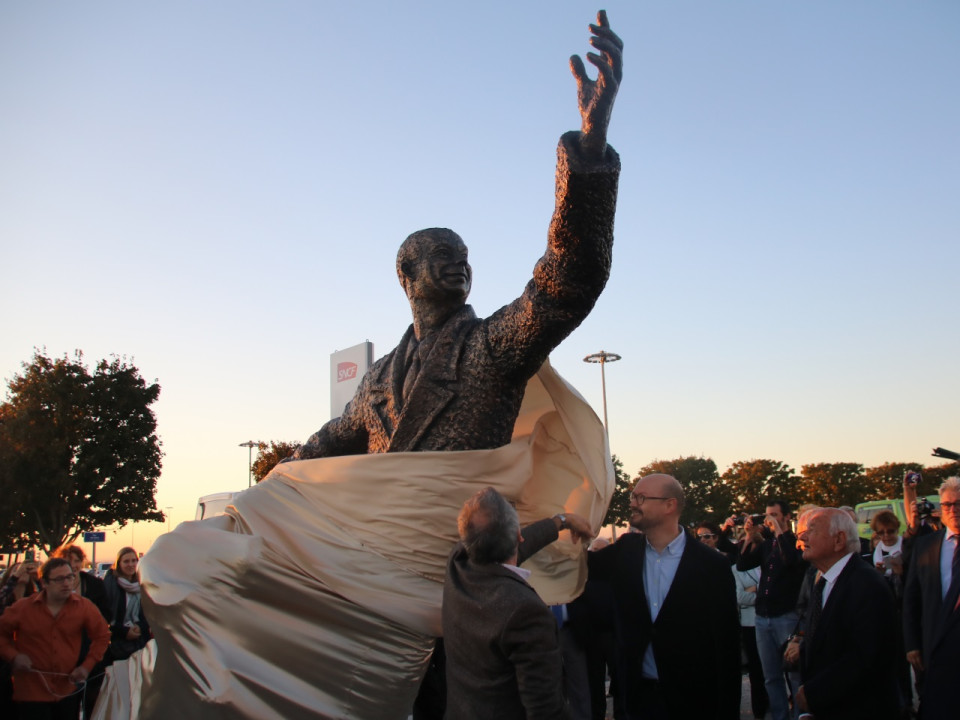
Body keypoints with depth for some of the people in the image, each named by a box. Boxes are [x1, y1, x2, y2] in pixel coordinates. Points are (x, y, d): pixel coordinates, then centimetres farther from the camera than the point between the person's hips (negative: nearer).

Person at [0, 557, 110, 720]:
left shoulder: (84, 607, -4)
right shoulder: (22, 608, -5)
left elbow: (102, 635, 5)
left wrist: (87, 666, -3)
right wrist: (13, 656, -11)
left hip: (68, 692, 2)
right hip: (31, 694, -2)